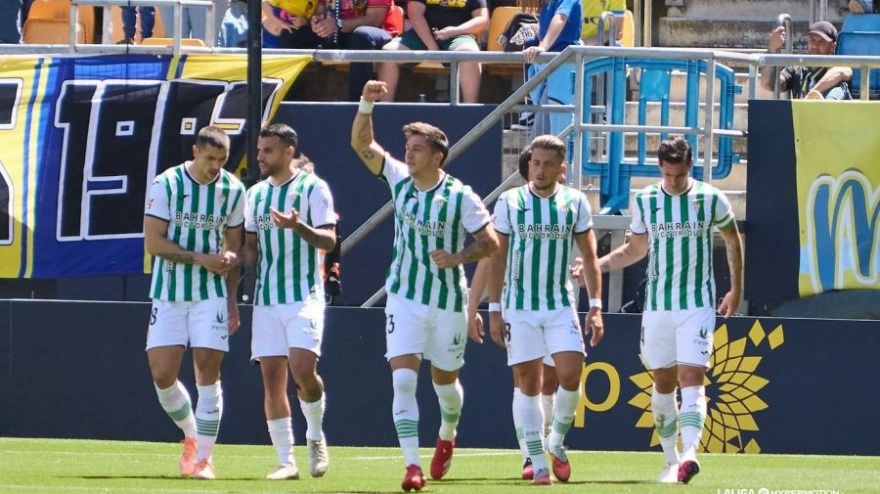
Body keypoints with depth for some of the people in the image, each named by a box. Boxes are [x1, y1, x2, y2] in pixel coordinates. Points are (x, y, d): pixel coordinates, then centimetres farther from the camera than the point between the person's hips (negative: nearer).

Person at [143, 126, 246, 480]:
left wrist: (232, 302, 9)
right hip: (169, 294, -1)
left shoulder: (233, 190, 2)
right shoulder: (166, 185, -7)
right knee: (162, 375, -5)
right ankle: (191, 436, 21)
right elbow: (153, 242, -9)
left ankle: (203, 457, -1)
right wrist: (202, 259, -15)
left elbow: (233, 246, 11)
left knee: (208, 372, -7)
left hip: (212, 295, 1)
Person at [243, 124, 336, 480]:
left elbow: (328, 240, -10)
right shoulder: (256, 194, 14)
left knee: (302, 369, -19)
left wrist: (298, 226, -27)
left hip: (304, 296, -5)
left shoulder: (313, 188, -3)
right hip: (267, 299, 5)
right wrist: (238, 260, -2)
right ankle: (286, 461, 5)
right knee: (272, 379, 0)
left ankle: (315, 436, 8)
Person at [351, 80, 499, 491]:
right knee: (403, 379, -14)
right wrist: (366, 104, -16)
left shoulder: (460, 197, -14)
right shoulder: (399, 179, -2)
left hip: (448, 302, -2)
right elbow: (361, 143, -1)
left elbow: (490, 242, -9)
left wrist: (457, 258, -25)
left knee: (444, 379, 15)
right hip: (404, 298, 2)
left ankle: (447, 437, 47)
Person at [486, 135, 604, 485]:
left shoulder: (574, 203, 2)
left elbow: (589, 257, 7)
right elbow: (497, 258, 2)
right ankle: (539, 464, 4)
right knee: (528, 384, -2)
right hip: (519, 308, -1)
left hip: (561, 305, 1)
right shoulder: (509, 203, -2)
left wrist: (595, 307, 0)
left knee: (571, 375, -12)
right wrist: (494, 310, -2)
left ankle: (557, 442, 14)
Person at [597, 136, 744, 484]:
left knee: (691, 378, -16)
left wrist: (736, 289, 15)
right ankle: (670, 459, 19)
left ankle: (689, 453, -31)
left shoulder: (711, 200, -3)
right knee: (663, 382, 8)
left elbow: (732, 240, 13)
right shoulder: (644, 201, 3)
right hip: (656, 306, 3)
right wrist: (594, 265, 3)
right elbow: (635, 249, 16)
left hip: (698, 304, -3)